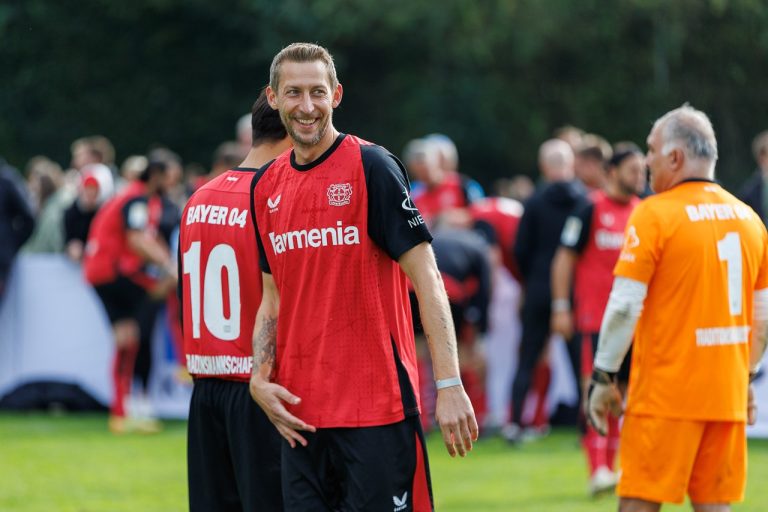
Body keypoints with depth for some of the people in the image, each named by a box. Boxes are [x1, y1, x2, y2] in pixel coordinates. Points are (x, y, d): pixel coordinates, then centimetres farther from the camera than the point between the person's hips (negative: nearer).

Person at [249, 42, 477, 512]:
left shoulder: (371, 166, -6)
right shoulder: (266, 186, 12)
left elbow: (427, 278, -10)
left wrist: (449, 385, -17)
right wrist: (260, 379, 4)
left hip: (378, 408, -5)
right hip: (300, 413, 6)